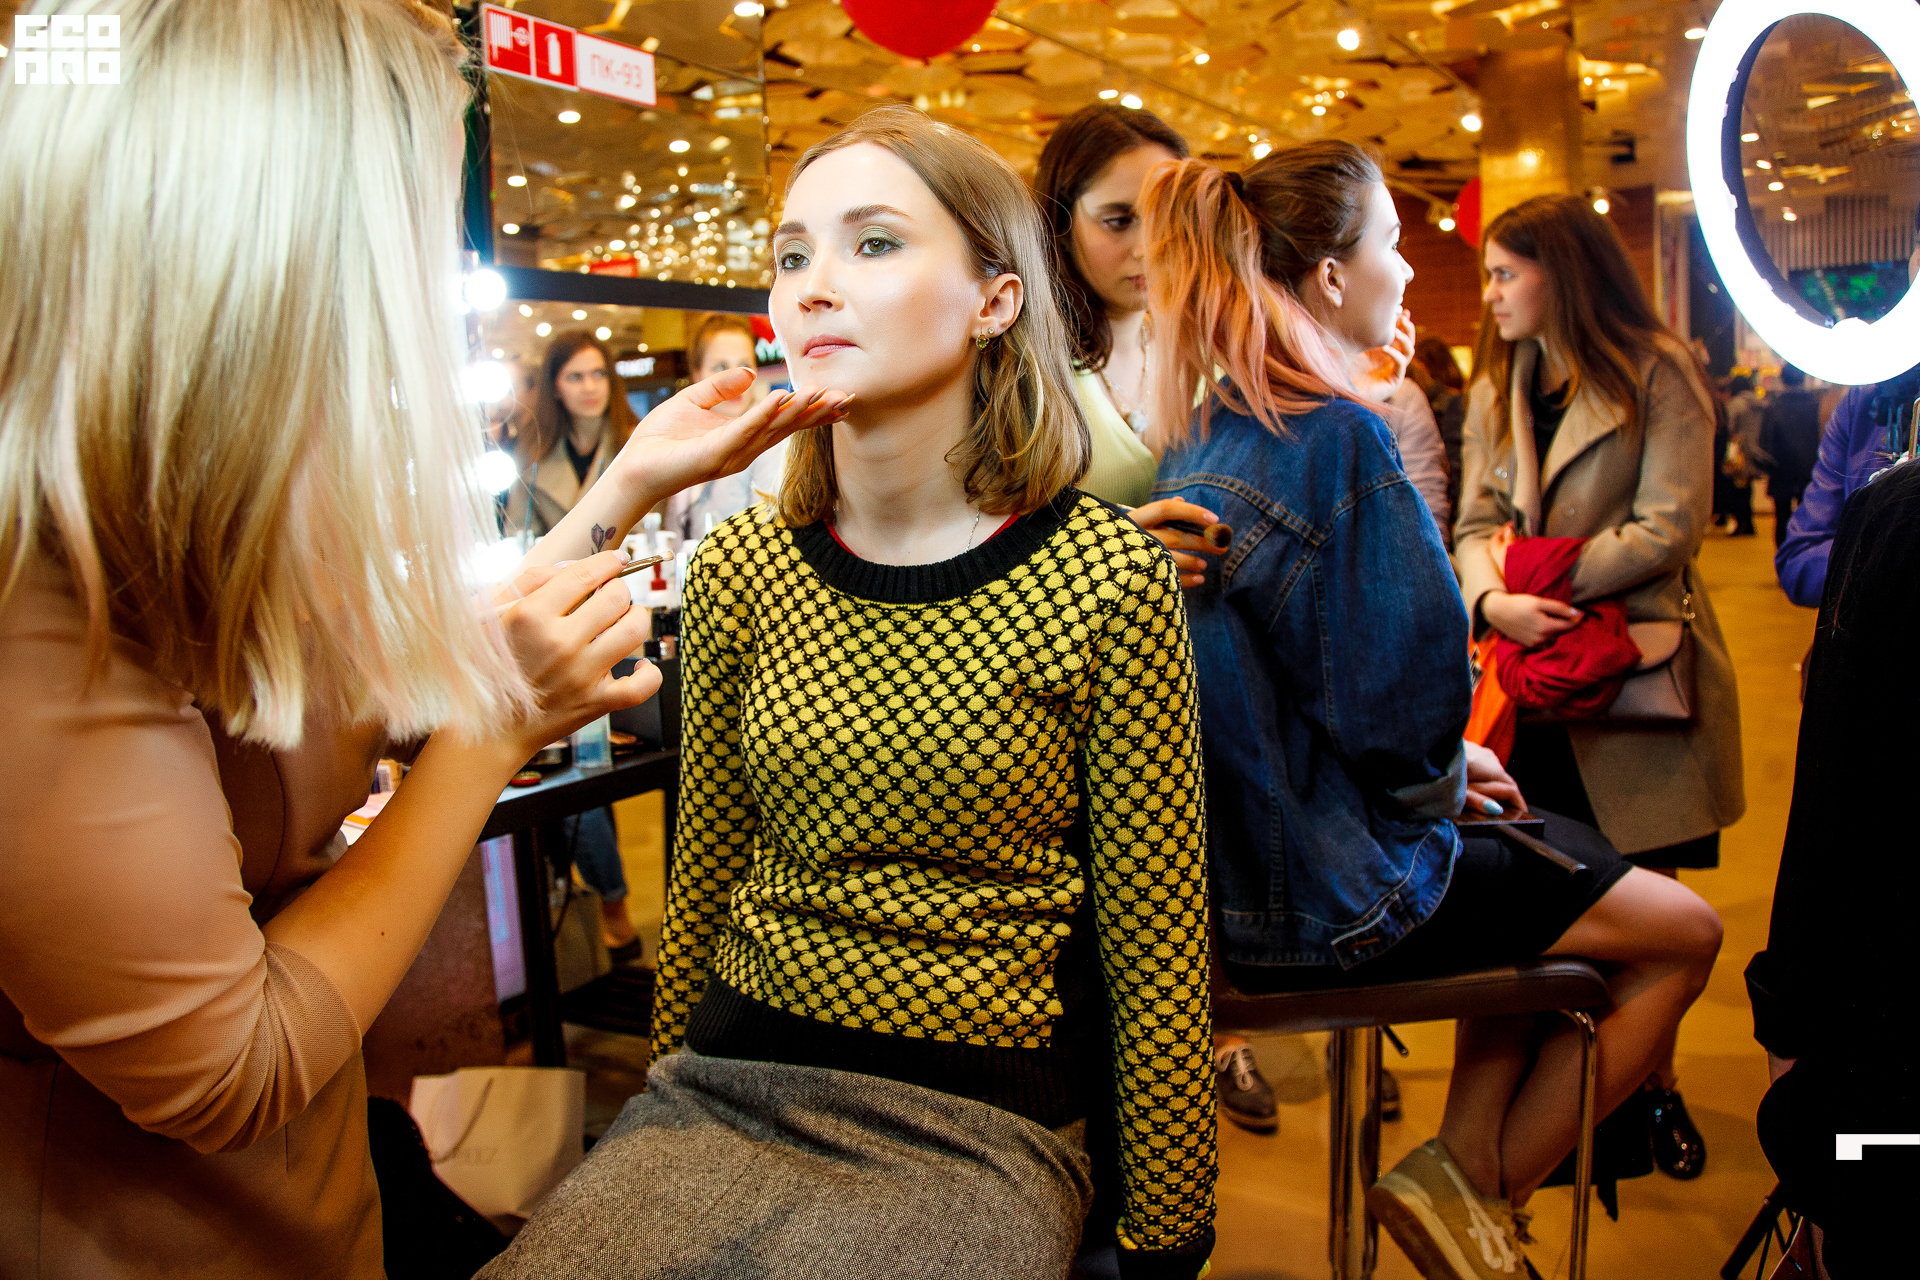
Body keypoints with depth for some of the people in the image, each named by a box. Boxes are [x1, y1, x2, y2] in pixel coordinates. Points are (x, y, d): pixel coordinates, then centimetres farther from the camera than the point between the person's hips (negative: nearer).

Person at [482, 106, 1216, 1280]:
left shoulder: (1106, 578, -10)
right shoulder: (740, 570, 1)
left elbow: (1158, 951, -6)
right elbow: (704, 876, 11)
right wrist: (669, 1074, 16)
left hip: (976, 1129, -3)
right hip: (724, 1090, 3)